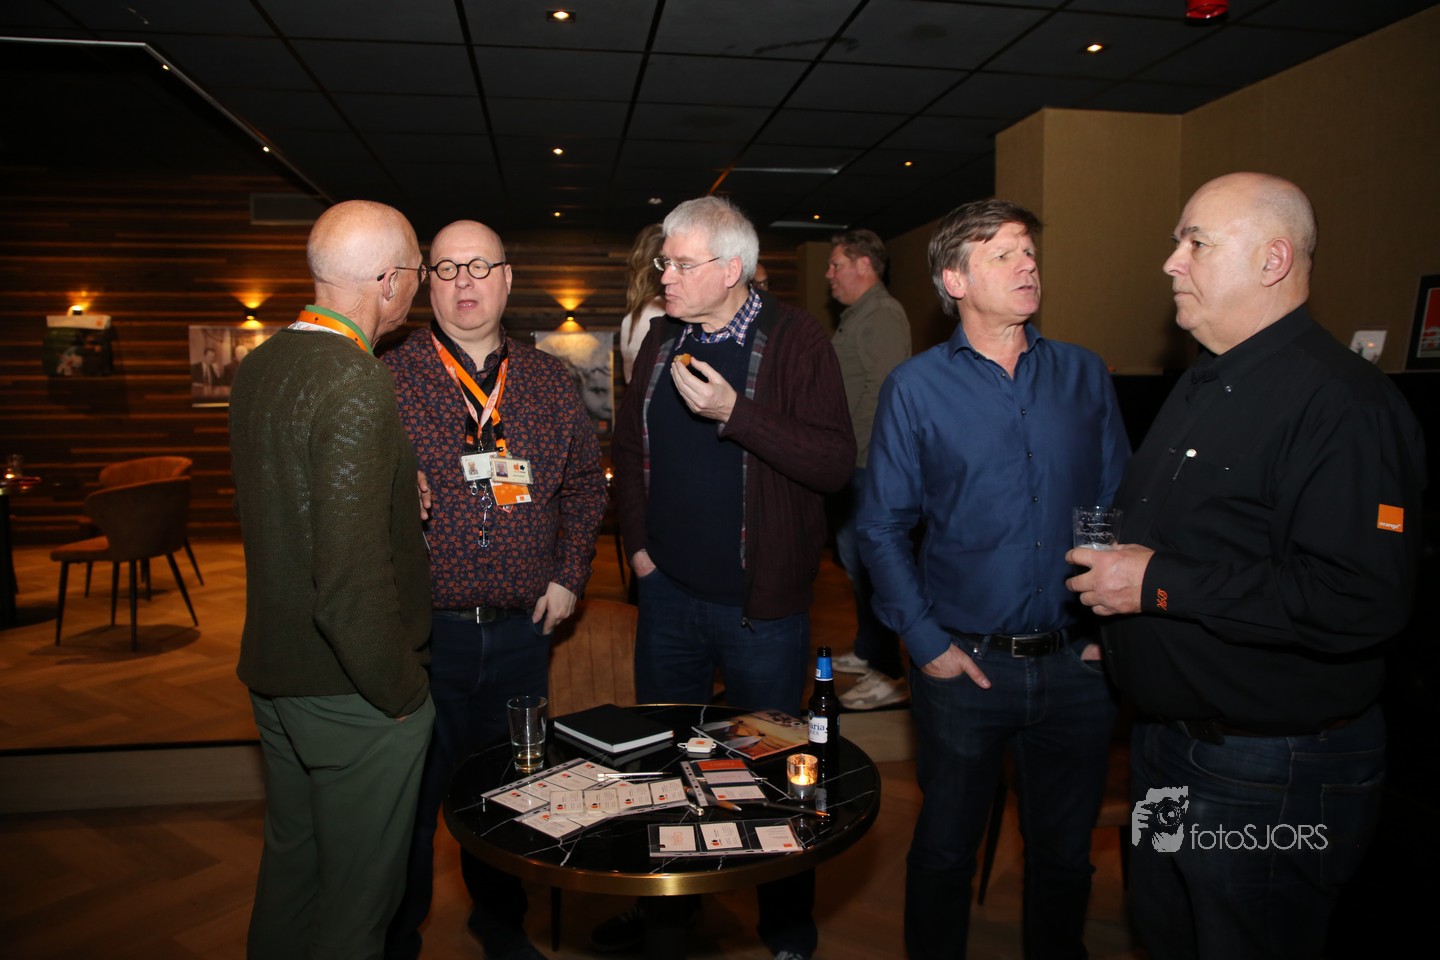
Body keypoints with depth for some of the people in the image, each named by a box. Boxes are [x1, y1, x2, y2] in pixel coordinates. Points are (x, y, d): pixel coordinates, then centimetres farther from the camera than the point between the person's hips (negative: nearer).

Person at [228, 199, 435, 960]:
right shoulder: (358, 388, -26)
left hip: (273, 671, 9)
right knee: (356, 895, 11)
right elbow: (352, 580, -30)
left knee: (290, 861, 27)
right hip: (353, 695, -8)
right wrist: (399, 691, -17)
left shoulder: (258, 368, 3)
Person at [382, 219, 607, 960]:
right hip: (423, 629, -3)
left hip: (522, 629, 3)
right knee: (412, 794, 10)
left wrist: (568, 575, 5)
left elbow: (586, 483, 13)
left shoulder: (548, 381, 7)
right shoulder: (388, 378, -3)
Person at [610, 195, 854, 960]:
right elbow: (629, 447, 16)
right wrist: (636, 541, 8)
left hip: (760, 604, -5)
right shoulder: (661, 343, 6)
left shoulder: (795, 340, -11)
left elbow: (836, 462, -19)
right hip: (669, 592, 6)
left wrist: (735, 415, -26)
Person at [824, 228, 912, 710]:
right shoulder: (857, 315, 19)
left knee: (866, 562, -8)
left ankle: (888, 675, 0)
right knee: (853, 556, 17)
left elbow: (881, 391, -22)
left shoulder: (883, 315, -13)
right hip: (855, 460, 11)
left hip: (869, 462, -11)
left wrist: (854, 448, -20)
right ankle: (867, 651, 31)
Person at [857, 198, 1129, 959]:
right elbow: (882, 525, -3)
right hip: (965, 663, -2)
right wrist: (926, 642, -9)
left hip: (1075, 663, 2)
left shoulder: (1083, 375, 3)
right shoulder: (916, 388, -5)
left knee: (1065, 852, 19)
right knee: (945, 849, 15)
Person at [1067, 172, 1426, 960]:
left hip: (1269, 776, -9)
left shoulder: (1341, 403, -22)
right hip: (1165, 741, 9)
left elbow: (1362, 601, -32)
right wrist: (1113, 575, 7)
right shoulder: (1204, 387, 11)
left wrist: (1162, 585, -28)